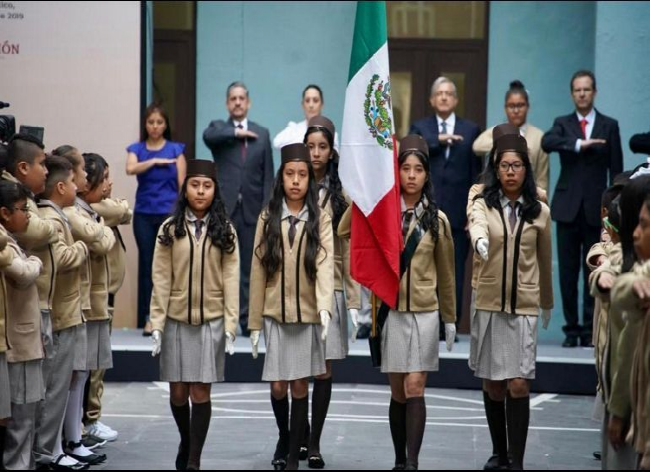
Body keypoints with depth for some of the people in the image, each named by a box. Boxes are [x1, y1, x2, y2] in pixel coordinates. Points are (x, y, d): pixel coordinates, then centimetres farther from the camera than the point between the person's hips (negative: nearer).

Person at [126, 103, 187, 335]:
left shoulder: (175, 150, 5)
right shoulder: (137, 149, 8)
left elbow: (182, 185, 2)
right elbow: (131, 169, -13)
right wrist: (155, 161, -18)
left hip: (169, 212, -1)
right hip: (144, 214, 1)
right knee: (147, 265, 2)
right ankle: (149, 318, 6)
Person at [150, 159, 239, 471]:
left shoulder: (224, 231, 1)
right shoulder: (170, 229, 0)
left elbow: (231, 281, 0)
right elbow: (161, 280, -1)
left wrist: (231, 325, -6)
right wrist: (157, 324, -5)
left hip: (211, 322, -1)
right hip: (176, 321, 1)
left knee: (200, 392, -2)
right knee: (178, 391, 7)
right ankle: (186, 441, 34)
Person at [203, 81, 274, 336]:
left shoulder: (261, 133, 12)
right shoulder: (218, 128, 7)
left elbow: (267, 174, 8)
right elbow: (208, 136, -19)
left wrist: (267, 209, 1)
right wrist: (236, 133, -14)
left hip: (251, 209, 2)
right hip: (223, 208, -2)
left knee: (249, 267, 4)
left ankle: (246, 320, 8)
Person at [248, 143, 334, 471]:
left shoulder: (320, 220, -3)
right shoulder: (268, 218, 2)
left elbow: (325, 265, -16)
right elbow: (258, 272, 3)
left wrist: (325, 307, -32)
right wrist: (254, 322, 1)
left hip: (308, 315, -1)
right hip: (275, 315, 1)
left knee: (300, 386, 2)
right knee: (278, 386, 2)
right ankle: (283, 436, 30)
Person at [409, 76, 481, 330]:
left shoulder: (470, 130, 10)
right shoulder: (419, 128, 11)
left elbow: (476, 173, 6)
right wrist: (437, 140, -19)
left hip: (457, 212, 0)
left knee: (455, 271, -1)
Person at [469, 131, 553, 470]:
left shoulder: (539, 212, 3)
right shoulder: (484, 205, -1)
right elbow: (476, 226, -25)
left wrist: (547, 303, 23)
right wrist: (480, 240, -50)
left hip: (524, 307, -1)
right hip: (489, 305, 1)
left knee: (518, 385, -9)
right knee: (492, 385, 9)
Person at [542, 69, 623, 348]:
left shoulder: (609, 126, 8)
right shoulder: (563, 124, 9)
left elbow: (615, 169, 6)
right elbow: (546, 143, -13)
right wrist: (579, 144, -24)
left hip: (595, 208, -1)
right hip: (568, 207, 1)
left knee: (593, 271, -2)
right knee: (568, 271, 1)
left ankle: (589, 329, 4)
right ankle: (571, 329, 7)